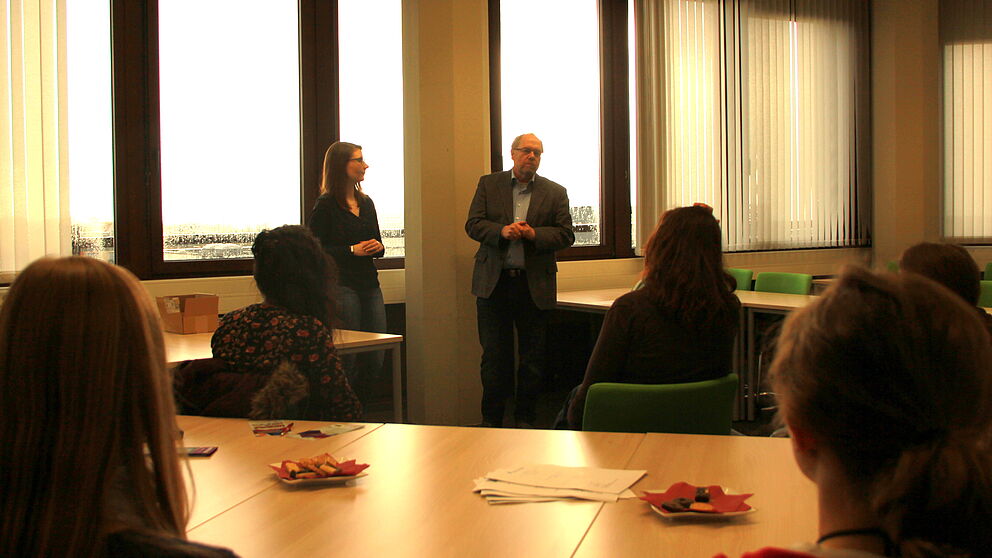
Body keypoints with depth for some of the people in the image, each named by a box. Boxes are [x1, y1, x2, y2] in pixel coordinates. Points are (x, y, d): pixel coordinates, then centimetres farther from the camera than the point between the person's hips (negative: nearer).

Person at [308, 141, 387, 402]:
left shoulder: (366, 203, 17)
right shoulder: (326, 205, -4)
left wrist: (378, 248, 0)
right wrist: (352, 250, -15)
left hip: (370, 285, 7)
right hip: (342, 287, -7)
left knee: (374, 361, 6)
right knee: (346, 360, -6)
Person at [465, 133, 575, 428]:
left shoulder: (555, 192, 7)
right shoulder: (489, 184, 8)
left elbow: (566, 235, 1)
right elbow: (473, 224, 1)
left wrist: (534, 234, -15)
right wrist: (501, 231, -17)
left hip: (534, 284, 0)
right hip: (494, 282, 0)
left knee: (532, 356, 5)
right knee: (494, 355, 5)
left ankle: (525, 417, 18)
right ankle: (491, 418, 16)